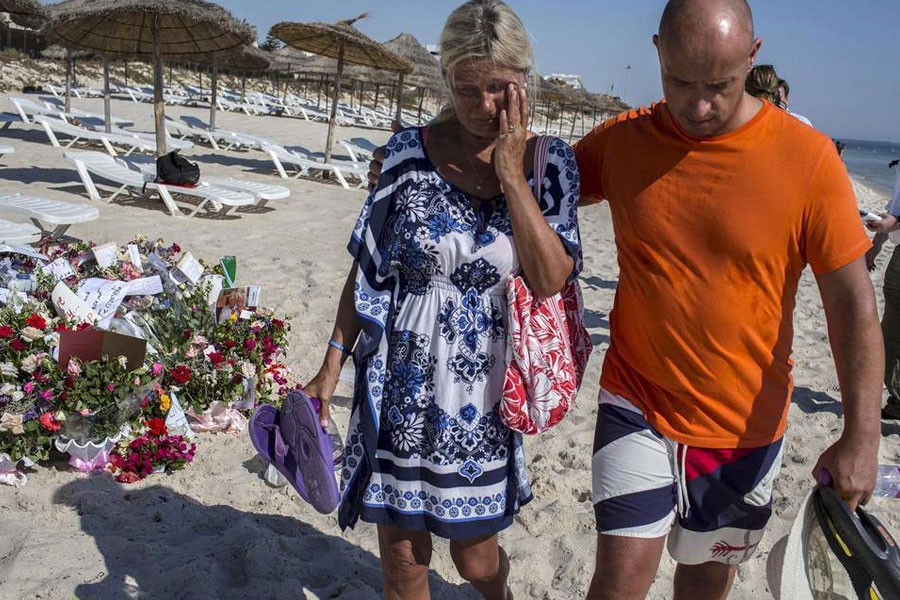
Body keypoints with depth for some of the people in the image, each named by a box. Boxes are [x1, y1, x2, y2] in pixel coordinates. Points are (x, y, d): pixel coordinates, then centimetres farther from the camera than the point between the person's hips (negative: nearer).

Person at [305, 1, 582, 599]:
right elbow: (368, 266, 1)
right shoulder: (412, 151, -5)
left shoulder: (549, 161, -4)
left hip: (481, 388, 0)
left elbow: (550, 279, -15)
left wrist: (510, 173, -17)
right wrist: (333, 362, -1)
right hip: (401, 381, 0)